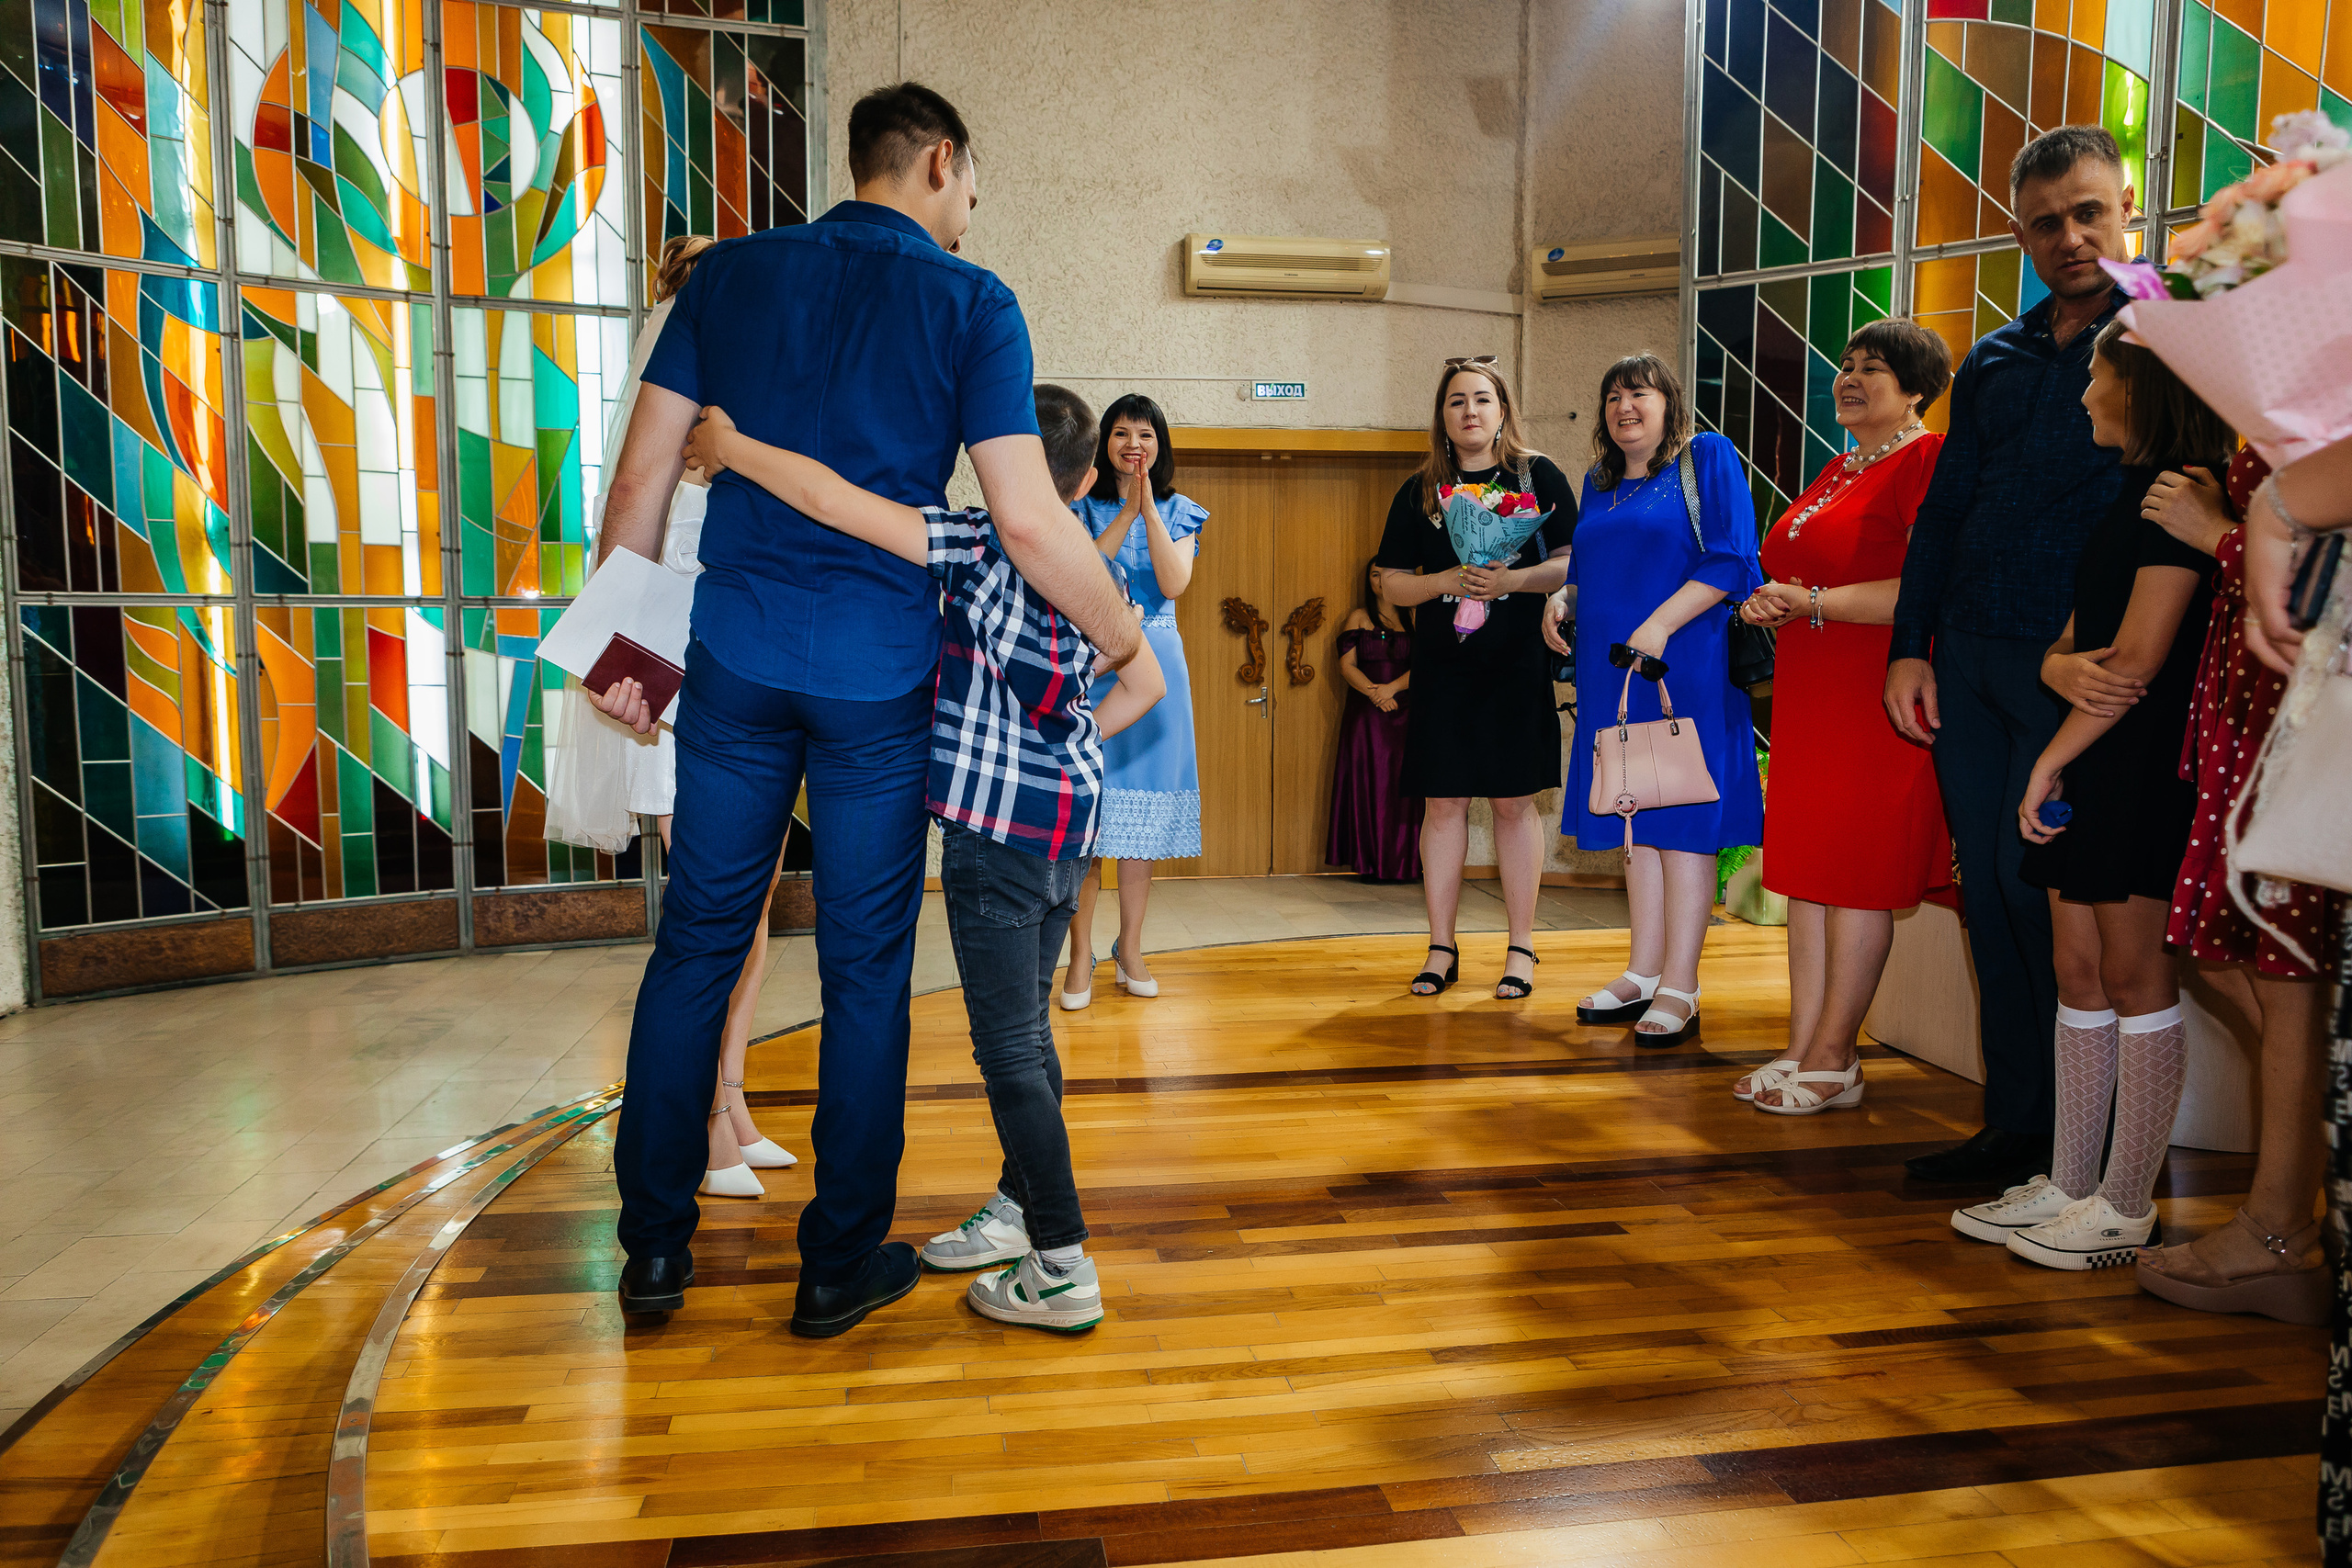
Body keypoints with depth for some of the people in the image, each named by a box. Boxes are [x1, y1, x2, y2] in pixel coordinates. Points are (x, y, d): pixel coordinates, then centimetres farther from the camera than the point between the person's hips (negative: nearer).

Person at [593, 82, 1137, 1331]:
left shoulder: (732, 273, 9)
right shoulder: (971, 304, -1)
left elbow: (642, 478, 7)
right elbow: (1029, 526, -9)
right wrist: (1118, 634, 5)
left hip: (736, 662, 3)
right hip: (880, 678, -3)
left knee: (696, 944, 12)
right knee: (865, 968, 7)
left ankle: (654, 1249, 20)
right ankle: (841, 1264, 19)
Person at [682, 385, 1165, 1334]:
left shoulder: (977, 546, -14)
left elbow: (828, 498, -20)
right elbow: (1146, 685, 19)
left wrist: (728, 445, -5)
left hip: (999, 827, -8)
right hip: (1069, 824, 8)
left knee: (1009, 1044, -3)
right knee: (1024, 1029, 19)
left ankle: (1062, 1269, 0)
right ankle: (1018, 1210, 32)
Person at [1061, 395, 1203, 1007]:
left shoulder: (1179, 511, 11)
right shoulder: (1083, 506, 7)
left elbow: (1175, 583, -6)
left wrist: (1148, 504, -10)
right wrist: (1127, 510, -13)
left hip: (1154, 661, 2)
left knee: (1144, 804, 4)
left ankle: (1130, 947, 15)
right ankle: (1081, 955, 1)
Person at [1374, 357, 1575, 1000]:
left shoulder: (1539, 476, 5)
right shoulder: (1419, 492, 9)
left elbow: (1573, 563, 0)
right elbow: (1391, 584, 7)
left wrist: (1510, 579, -15)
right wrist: (1447, 580, -11)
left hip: (1517, 665, -2)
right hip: (1441, 666, 2)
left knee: (1514, 802, 1)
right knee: (1442, 803, 2)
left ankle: (1521, 947, 12)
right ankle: (1441, 948, 13)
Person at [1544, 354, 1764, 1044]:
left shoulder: (1707, 457, -1)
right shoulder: (1601, 482, 18)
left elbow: (1731, 560, -11)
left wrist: (1660, 624, -21)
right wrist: (1560, 602, 3)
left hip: (1684, 670, -6)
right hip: (1616, 672, 6)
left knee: (1681, 822, -5)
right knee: (1637, 824, 8)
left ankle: (1679, 989, -1)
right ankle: (1643, 974, 15)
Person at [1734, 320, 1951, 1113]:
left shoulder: (1928, 461, -7)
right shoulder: (1837, 469, 21)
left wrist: (1814, 603, -15)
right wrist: (1768, 603, 8)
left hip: (1878, 695, -9)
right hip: (1809, 693, 9)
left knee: (1857, 875, -4)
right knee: (1805, 868, 8)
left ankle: (1832, 1059, 3)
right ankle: (1804, 1047, 14)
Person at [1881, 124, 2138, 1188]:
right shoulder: (1993, 361, 17)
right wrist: (1908, 646, 8)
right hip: (1967, 659, 6)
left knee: (2032, 880, -9)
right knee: (1987, 887, 6)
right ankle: (2015, 1122, 17)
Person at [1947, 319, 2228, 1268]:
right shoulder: (2129, 498, 20)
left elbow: (2140, 659, -17)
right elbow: (2068, 643, 15)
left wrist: (2052, 758, -10)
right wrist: (2066, 668, -8)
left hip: (2145, 763, -9)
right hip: (2088, 761, 9)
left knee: (2134, 978, -3)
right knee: (2079, 976, 10)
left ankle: (2127, 1207, 7)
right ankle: (2068, 1185, 18)